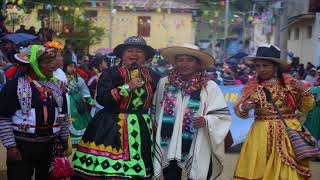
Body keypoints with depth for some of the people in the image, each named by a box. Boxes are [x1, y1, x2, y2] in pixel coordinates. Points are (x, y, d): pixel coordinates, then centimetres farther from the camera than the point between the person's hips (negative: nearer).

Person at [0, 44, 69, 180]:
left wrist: (64, 139, 15)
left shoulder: (58, 86, 7)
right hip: (22, 147, -5)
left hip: (50, 146, 5)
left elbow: (64, 115, 16)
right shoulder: (15, 85, -10)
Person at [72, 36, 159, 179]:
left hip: (142, 129, 4)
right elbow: (101, 98, -14)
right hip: (112, 128, -4)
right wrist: (128, 87, -16)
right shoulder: (111, 73, -3)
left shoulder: (151, 76, 11)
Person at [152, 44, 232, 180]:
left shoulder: (209, 87, -4)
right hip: (168, 148, 2)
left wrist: (207, 120, -20)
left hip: (198, 150, -2)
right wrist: (156, 129, 7)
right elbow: (155, 111, 15)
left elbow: (223, 115, -4)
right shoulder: (164, 83, 6)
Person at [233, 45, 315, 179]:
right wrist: (243, 108, -18)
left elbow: (305, 108, 6)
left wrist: (305, 92, -10)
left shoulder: (291, 83, -1)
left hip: (289, 132, 0)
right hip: (262, 134, 0)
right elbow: (238, 109, 3)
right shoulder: (252, 85, 0)